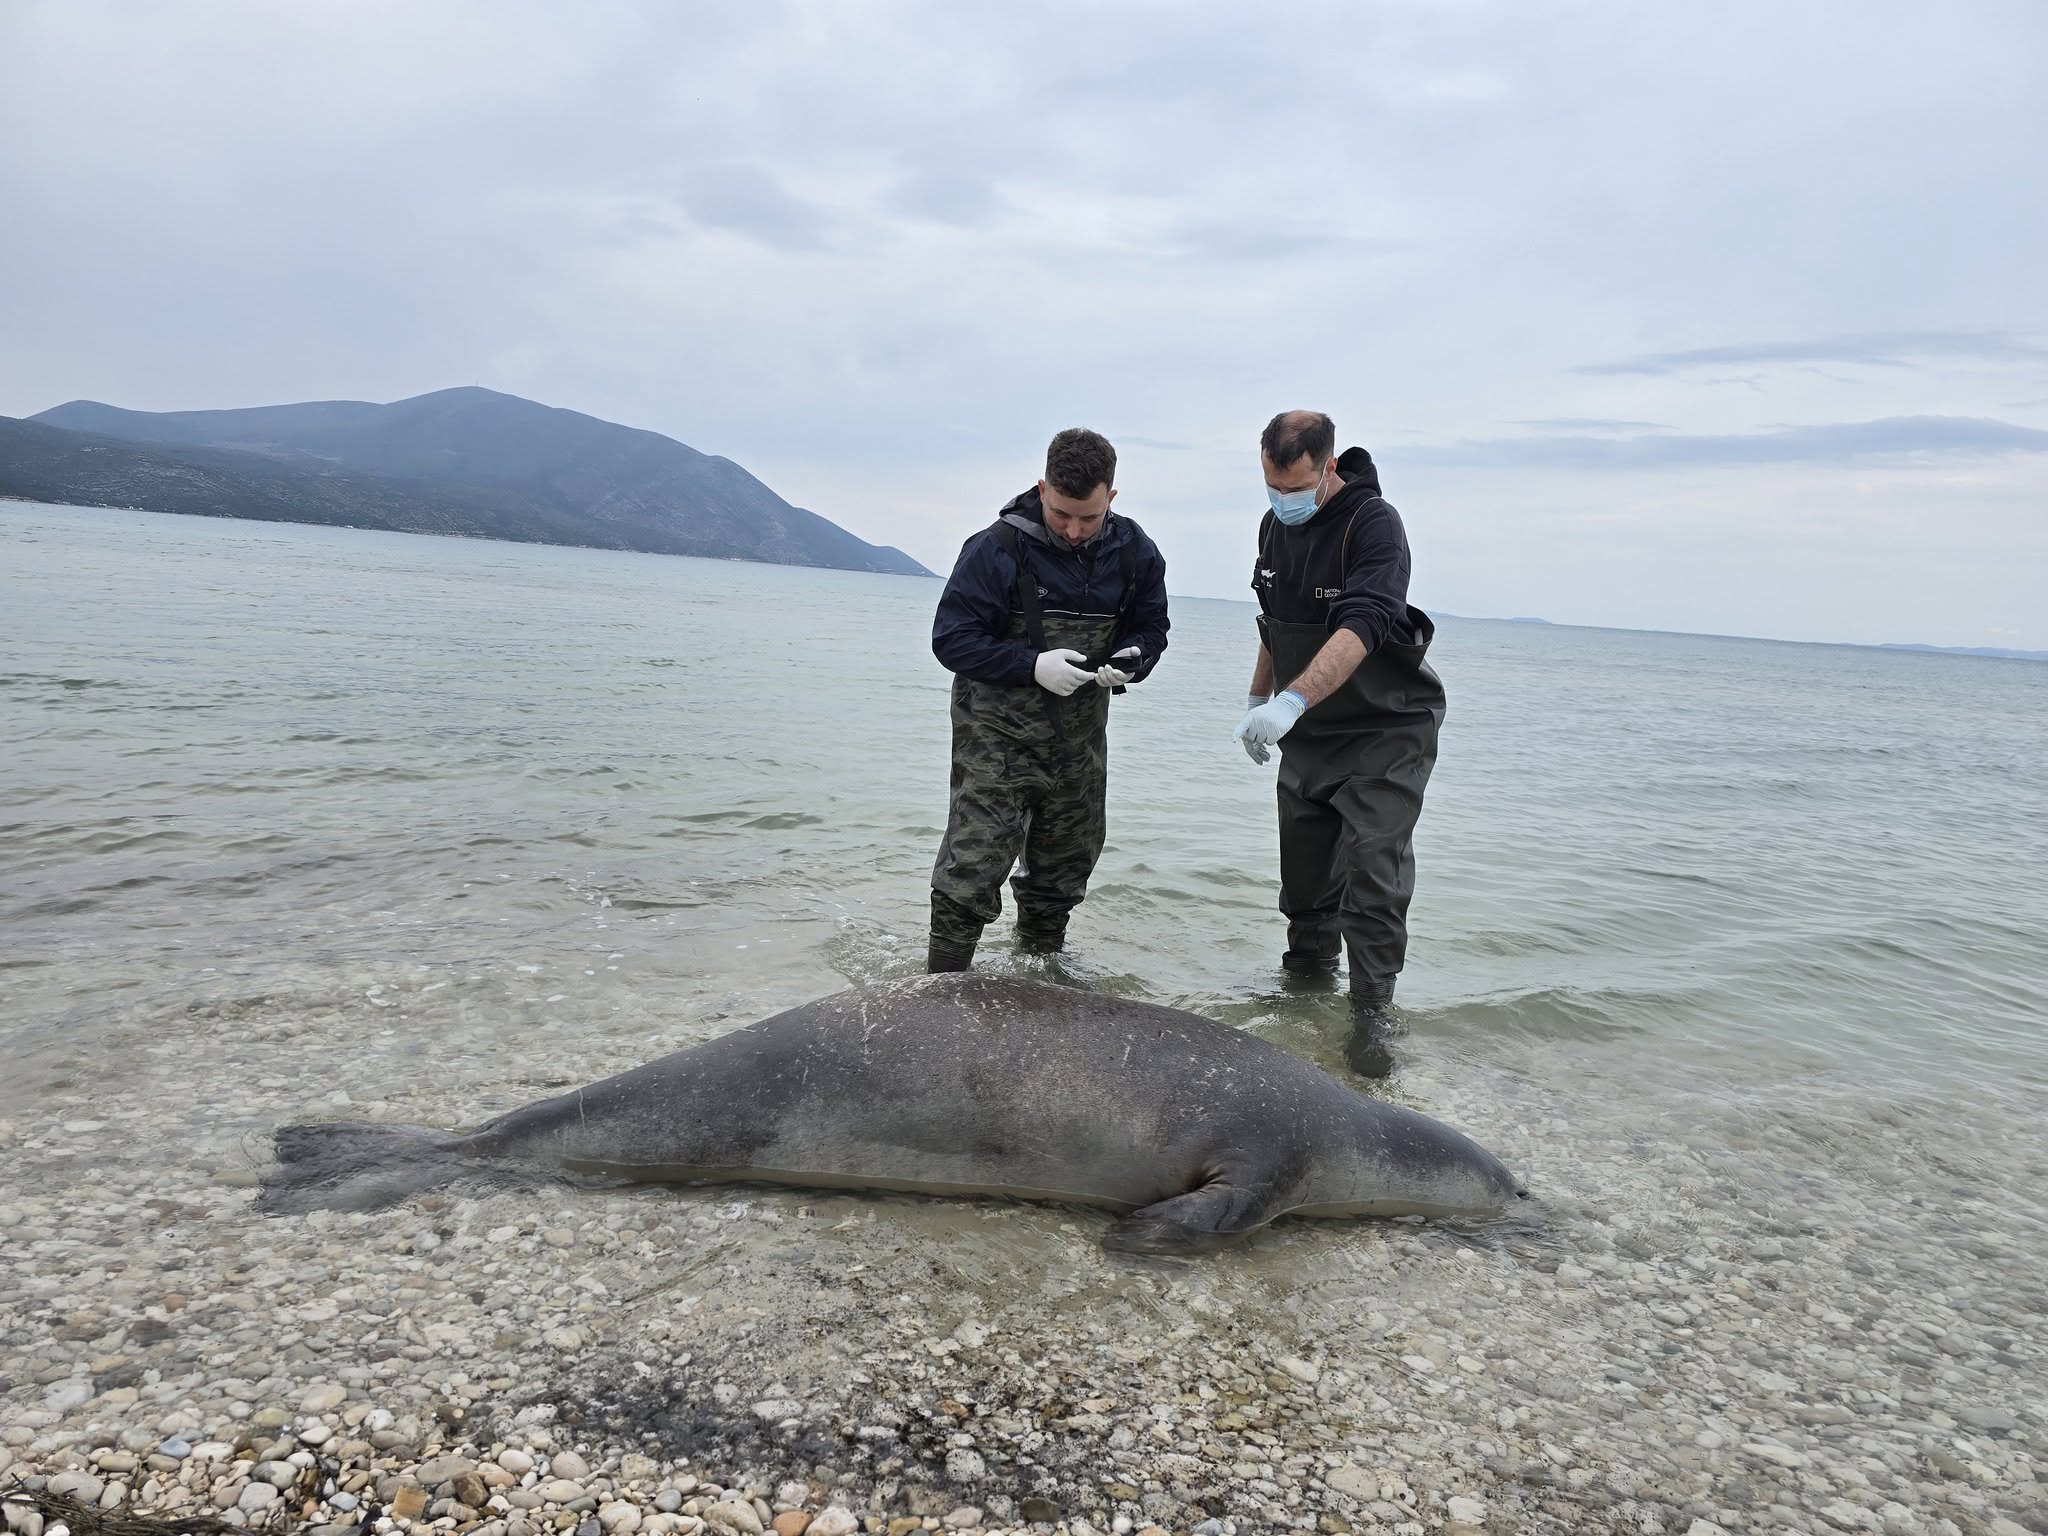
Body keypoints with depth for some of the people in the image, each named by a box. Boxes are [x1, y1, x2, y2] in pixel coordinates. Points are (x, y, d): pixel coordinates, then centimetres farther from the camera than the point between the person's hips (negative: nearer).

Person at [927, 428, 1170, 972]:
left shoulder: (1133, 552, -2)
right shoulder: (998, 548, -17)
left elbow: (1152, 627, 9)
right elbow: (951, 639, -17)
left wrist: (1130, 661, -15)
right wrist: (1033, 666, -28)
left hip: (1080, 739, 5)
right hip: (998, 738, -5)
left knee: (1063, 870, 18)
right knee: (972, 869, -11)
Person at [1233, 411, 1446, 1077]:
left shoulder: (1374, 523, -21)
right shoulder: (1276, 524, 4)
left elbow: (1361, 627, -36)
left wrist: (1290, 701, -48)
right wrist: (1257, 700, 19)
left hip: (1385, 730, -6)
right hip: (1307, 733, 7)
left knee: (1373, 872, -11)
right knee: (1304, 872, 11)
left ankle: (1372, 1014, -1)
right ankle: (1305, 984, 26)